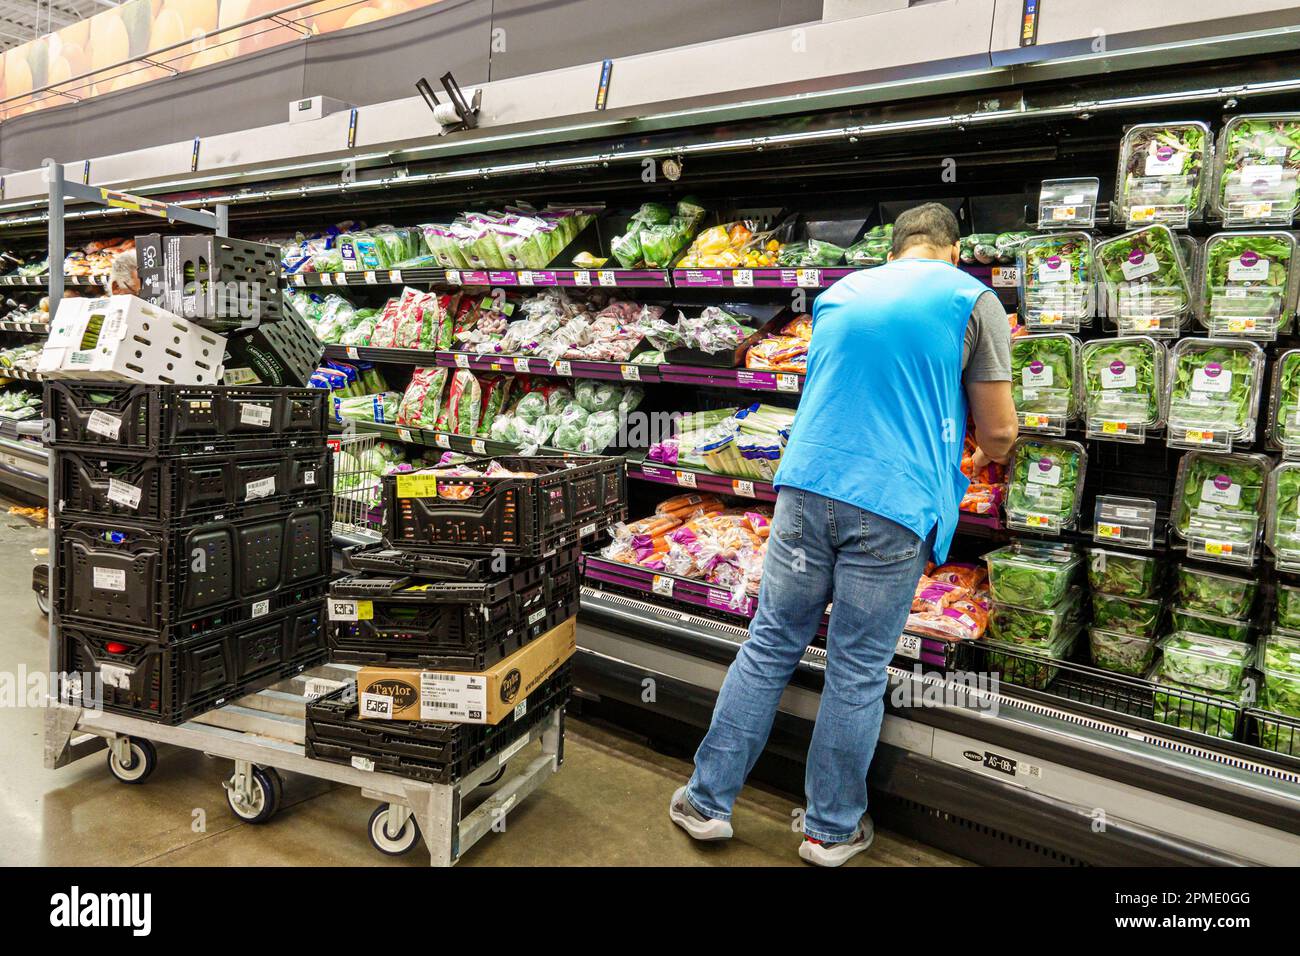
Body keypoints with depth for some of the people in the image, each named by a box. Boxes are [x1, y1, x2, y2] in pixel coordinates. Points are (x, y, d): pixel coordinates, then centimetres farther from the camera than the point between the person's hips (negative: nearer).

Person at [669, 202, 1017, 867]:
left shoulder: (838, 294, 18)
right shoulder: (971, 299, 4)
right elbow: (998, 433, 2)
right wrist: (985, 452, 27)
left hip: (807, 488, 4)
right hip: (892, 509, -3)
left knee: (769, 647, 12)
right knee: (858, 672, 7)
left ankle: (707, 802, 22)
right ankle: (832, 829, 24)